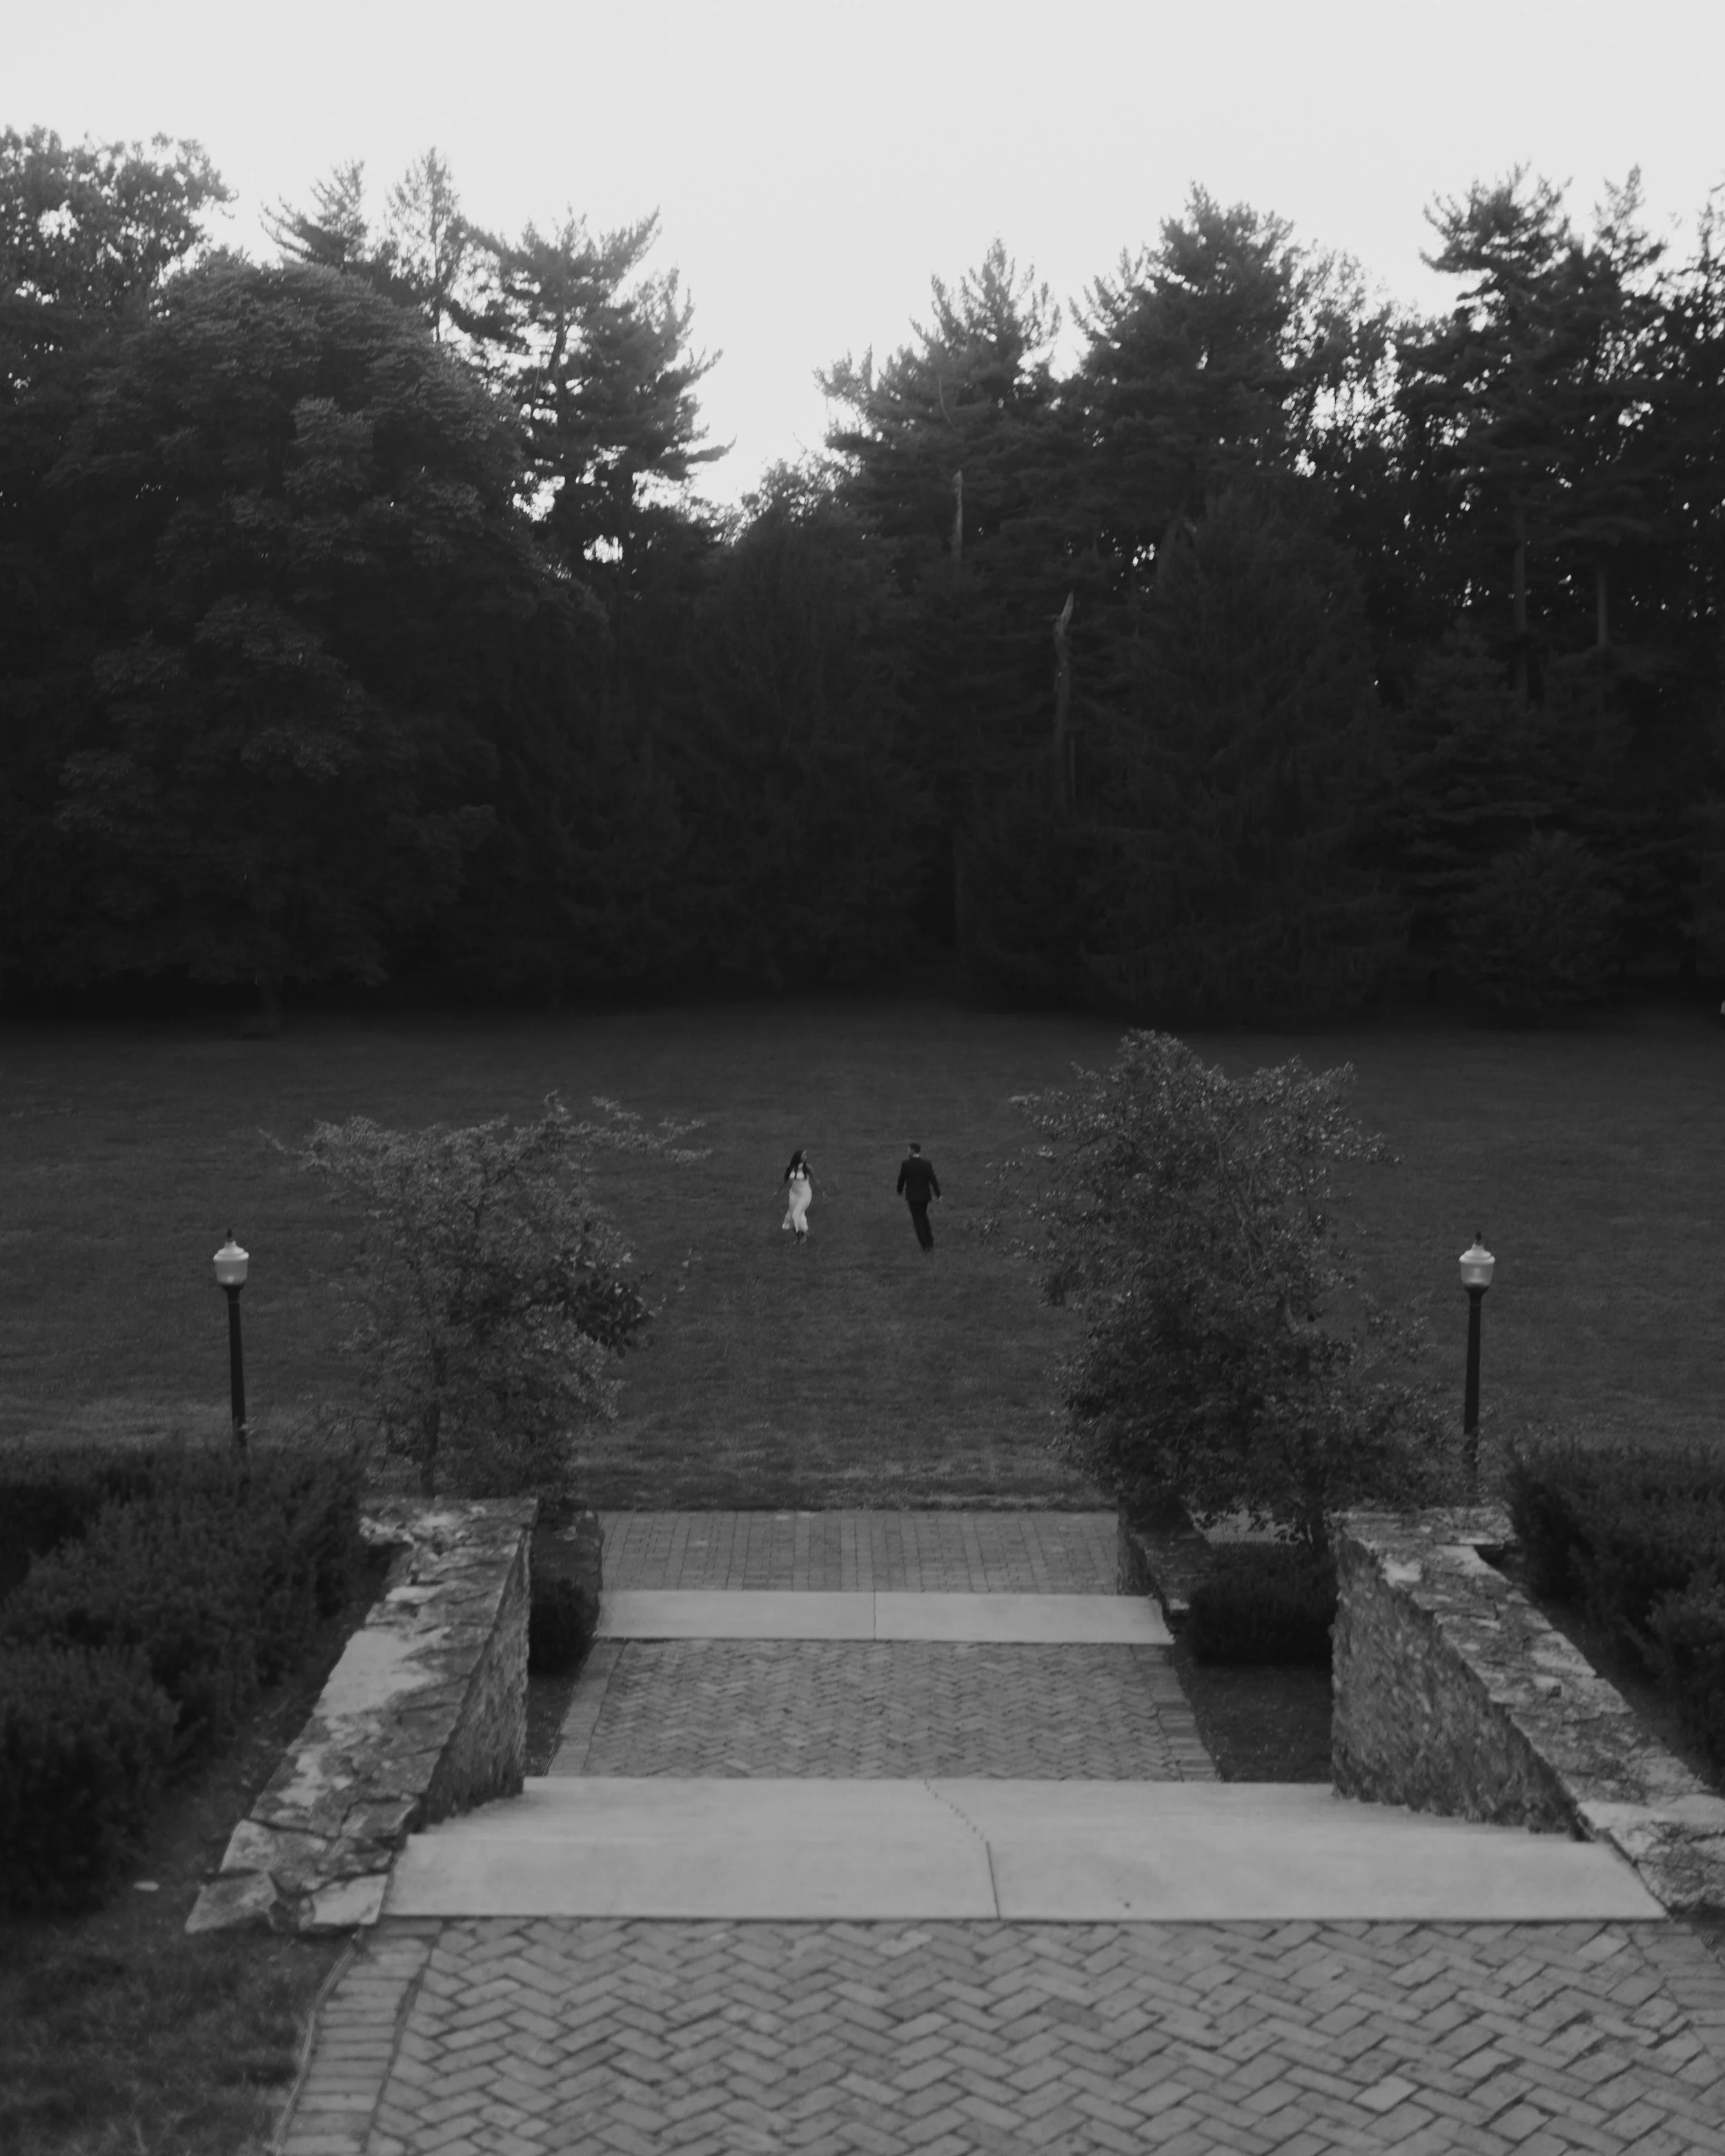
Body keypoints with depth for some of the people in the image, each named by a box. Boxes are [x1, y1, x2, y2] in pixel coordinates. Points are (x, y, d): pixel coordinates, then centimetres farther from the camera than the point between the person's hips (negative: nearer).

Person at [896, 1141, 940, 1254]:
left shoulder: (906, 1164, -12)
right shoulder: (927, 1164, -7)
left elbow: (901, 1179, -1)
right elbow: (933, 1180, -10)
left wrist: (900, 1190, 19)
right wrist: (938, 1194, -4)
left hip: (912, 1196, -3)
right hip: (924, 1195, 3)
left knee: (918, 1220, 3)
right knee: (923, 1216, 25)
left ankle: (925, 1246, -5)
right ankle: (930, 1242, 20)